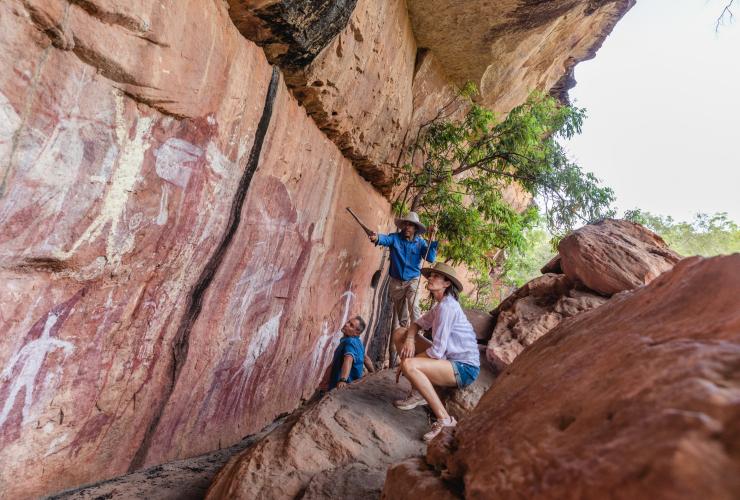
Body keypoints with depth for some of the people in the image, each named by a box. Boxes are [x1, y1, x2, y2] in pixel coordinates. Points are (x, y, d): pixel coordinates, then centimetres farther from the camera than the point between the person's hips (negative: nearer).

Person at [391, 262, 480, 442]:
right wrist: (410, 339, -9)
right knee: (400, 334, 5)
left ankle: (444, 419, -21)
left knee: (409, 365, -32)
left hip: (464, 368, -10)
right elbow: (418, 324, 15)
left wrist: (406, 362, -11)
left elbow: (437, 351, -23)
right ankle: (419, 394, 8)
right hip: (448, 359, 10)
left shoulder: (447, 306, -20)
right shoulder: (440, 305, 9)